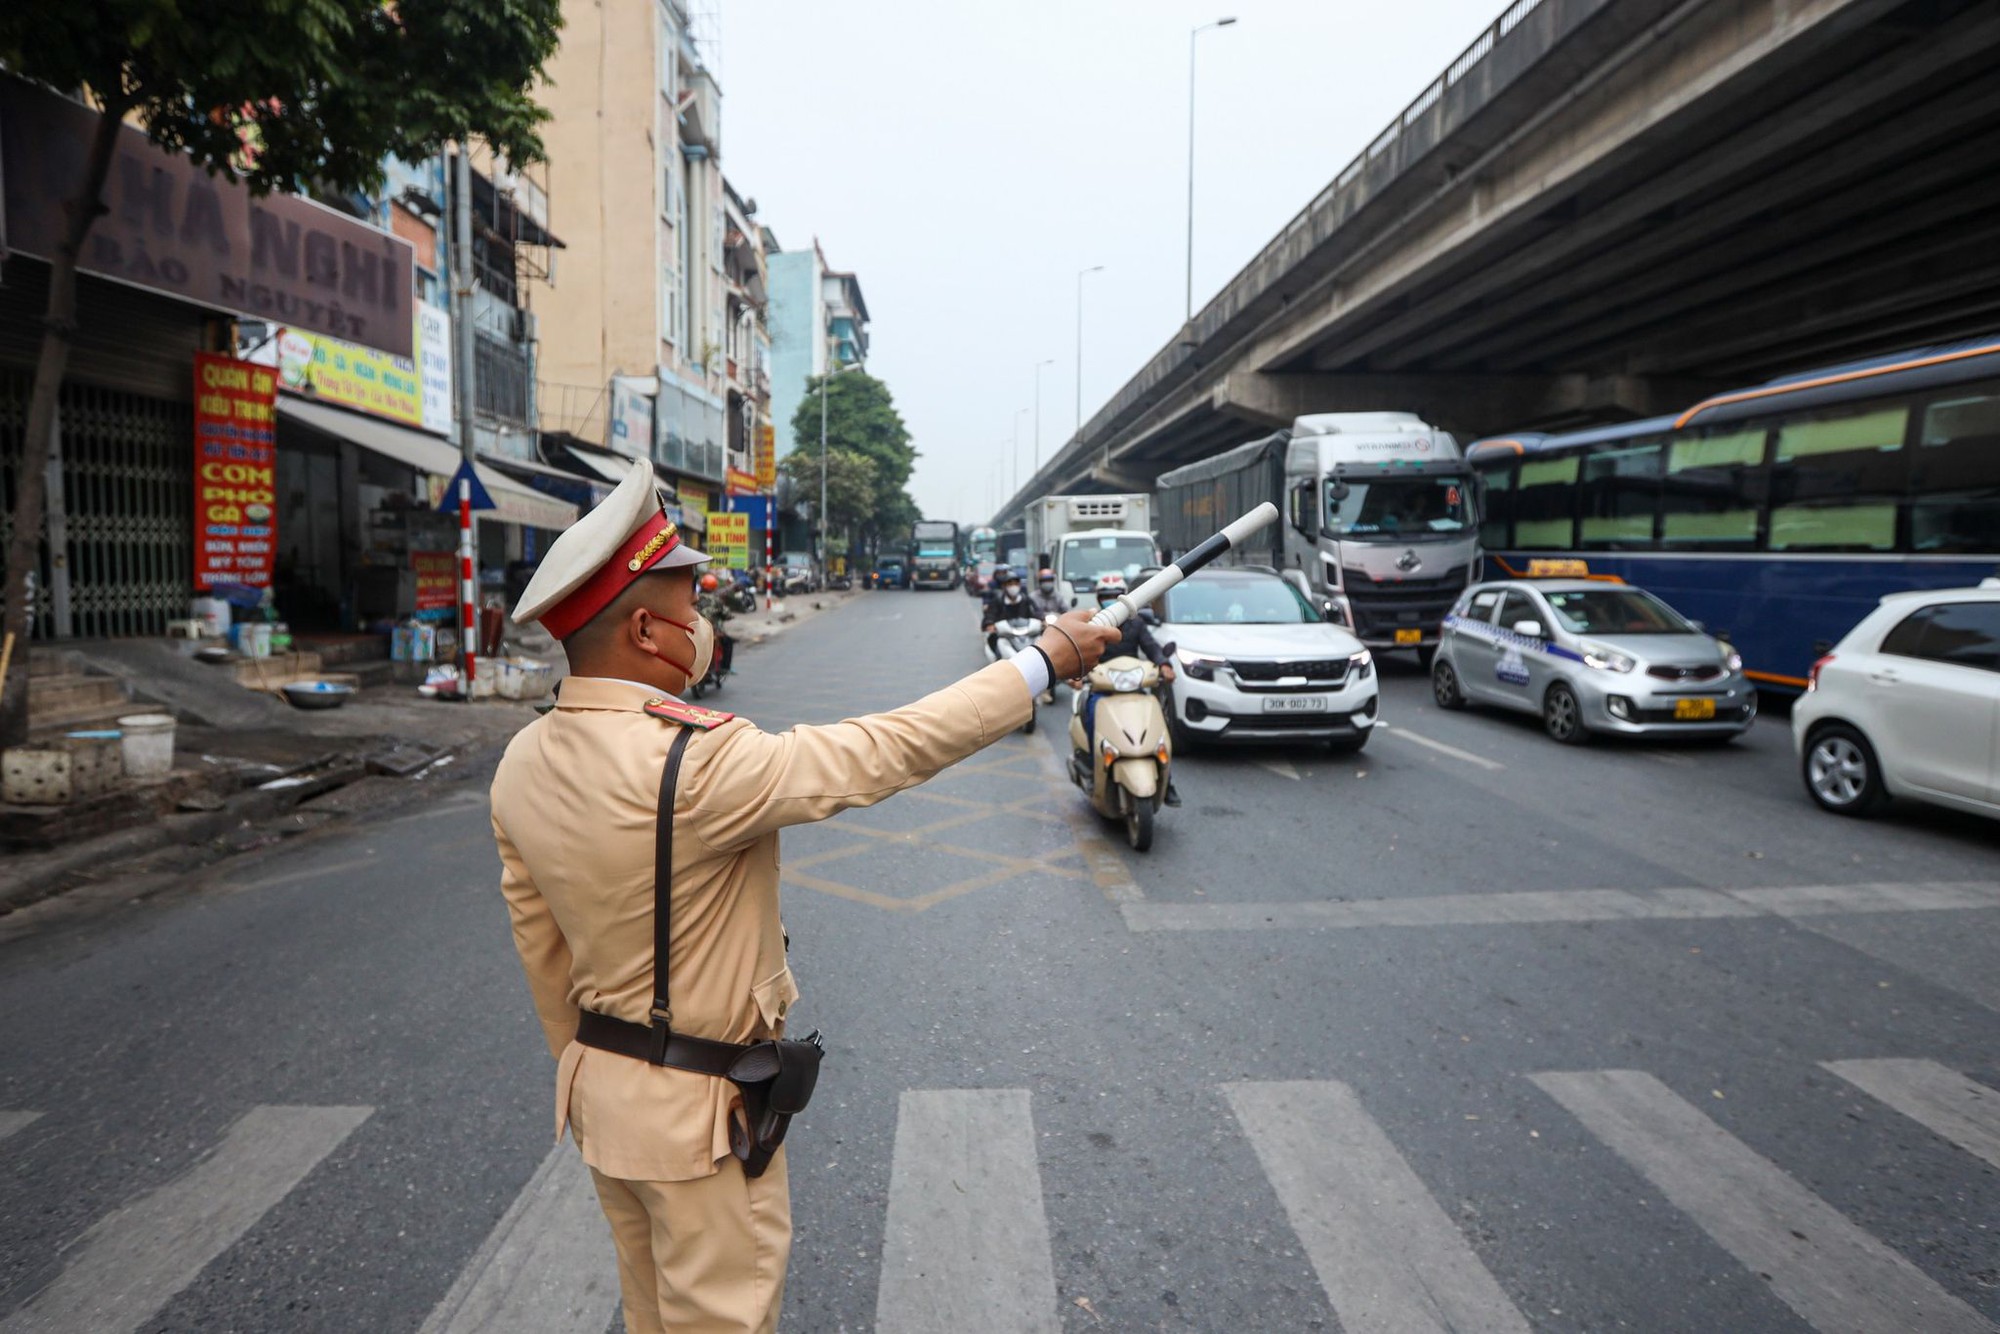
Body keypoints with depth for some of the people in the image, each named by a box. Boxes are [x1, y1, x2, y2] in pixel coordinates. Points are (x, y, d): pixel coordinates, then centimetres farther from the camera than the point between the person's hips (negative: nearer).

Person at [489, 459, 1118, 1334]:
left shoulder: (523, 765, -5)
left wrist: (585, 1070, 20)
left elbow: (540, 950, 5)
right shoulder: (695, 764, -31)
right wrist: (1046, 660, -17)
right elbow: (887, 751, -26)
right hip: (698, 1110, -8)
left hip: (599, 1090, 8)